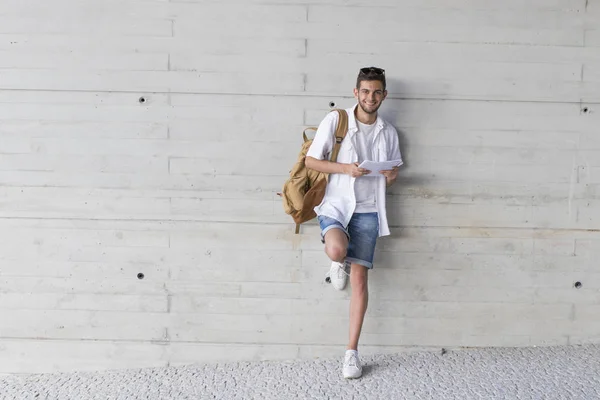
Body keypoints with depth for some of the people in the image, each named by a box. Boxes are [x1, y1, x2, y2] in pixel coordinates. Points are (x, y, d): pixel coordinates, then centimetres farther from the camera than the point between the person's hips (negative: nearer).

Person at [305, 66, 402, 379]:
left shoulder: (388, 132, 9)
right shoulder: (335, 120, -3)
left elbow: (391, 175, 18)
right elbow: (311, 160, -2)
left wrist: (391, 177, -7)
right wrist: (346, 168, -16)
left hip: (367, 210, 3)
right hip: (336, 203, -3)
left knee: (359, 278, -1)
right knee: (337, 249, -35)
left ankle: (352, 352, 10)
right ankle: (339, 264, 6)